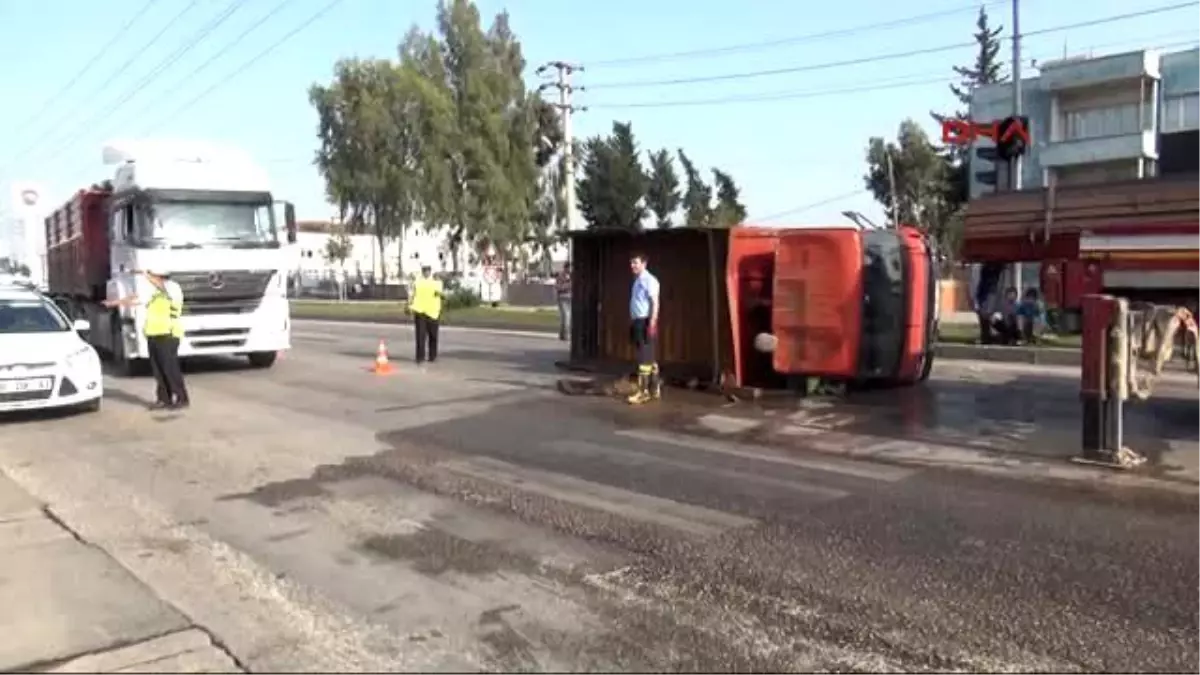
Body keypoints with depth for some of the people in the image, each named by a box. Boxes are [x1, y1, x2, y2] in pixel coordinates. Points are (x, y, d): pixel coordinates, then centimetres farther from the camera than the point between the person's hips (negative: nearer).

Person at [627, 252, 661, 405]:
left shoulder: (649, 280, -11)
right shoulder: (637, 281, 16)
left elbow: (655, 303, -17)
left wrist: (652, 324, -23)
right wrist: (632, 323, 17)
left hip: (645, 321, -9)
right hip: (637, 321, 9)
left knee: (645, 357, -8)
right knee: (648, 357, 14)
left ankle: (643, 391, -6)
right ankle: (654, 388, 21)